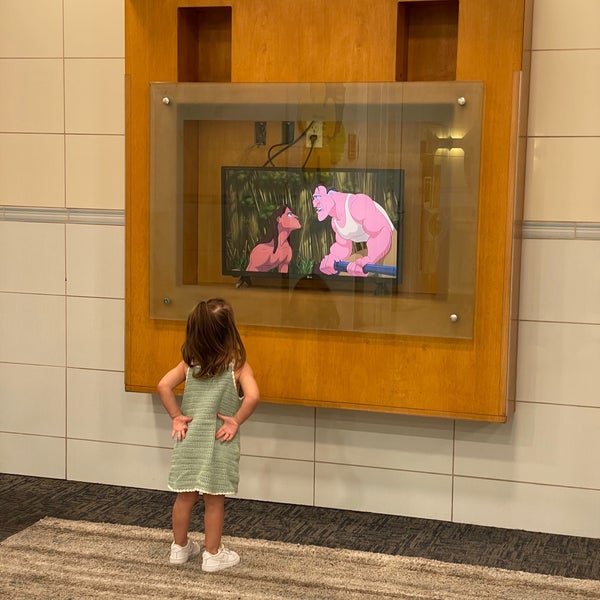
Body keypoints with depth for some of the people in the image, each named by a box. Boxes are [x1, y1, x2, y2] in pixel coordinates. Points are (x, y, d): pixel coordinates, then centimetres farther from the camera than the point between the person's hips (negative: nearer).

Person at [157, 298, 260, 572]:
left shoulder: (190, 363, -2)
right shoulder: (238, 365, -12)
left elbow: (164, 386, -10)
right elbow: (252, 396, -26)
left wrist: (176, 416, -3)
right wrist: (236, 421, -15)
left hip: (189, 439, 3)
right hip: (218, 443, -3)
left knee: (185, 497, 15)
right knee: (214, 500, 8)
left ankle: (180, 548, 29)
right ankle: (213, 554, 18)